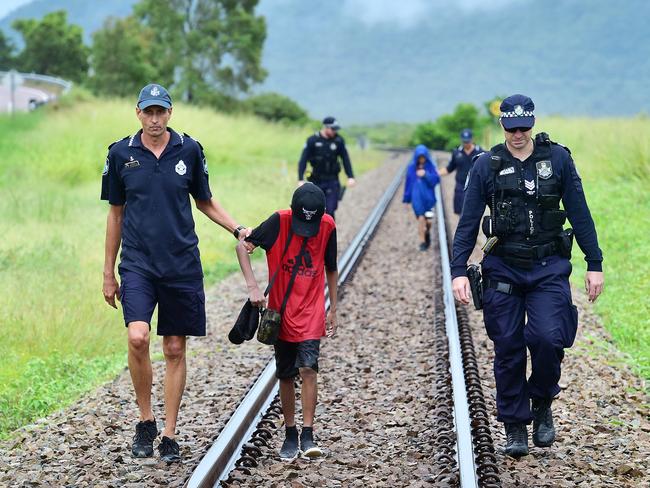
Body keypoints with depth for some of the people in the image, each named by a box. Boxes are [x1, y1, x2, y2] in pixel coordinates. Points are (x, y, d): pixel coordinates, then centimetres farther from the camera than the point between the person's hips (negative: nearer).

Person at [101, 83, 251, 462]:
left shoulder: (189, 150, 2)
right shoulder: (121, 154, 2)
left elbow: (205, 202, 15)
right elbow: (116, 213, 10)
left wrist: (239, 230, -1)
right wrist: (108, 272, 11)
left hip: (182, 264, 1)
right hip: (137, 263, -1)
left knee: (175, 349, 4)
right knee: (138, 338, -20)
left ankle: (169, 435, 14)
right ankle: (146, 421, 1)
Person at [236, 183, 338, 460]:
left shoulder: (328, 226, -6)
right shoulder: (279, 222, -13)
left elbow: (331, 270, 7)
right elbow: (243, 245, -9)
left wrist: (333, 309, 10)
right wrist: (252, 286, -18)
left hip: (311, 312, 0)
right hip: (281, 312, 0)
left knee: (308, 368, -14)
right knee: (285, 375, 8)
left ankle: (307, 435, -11)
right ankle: (290, 434, 20)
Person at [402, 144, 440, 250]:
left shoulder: (430, 166, 1)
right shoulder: (411, 168, 3)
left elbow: (436, 179, -6)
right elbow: (408, 183, 6)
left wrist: (426, 175, -21)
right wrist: (407, 199, 7)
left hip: (428, 197, 0)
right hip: (417, 197, 0)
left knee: (428, 221, 1)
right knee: (421, 219, -7)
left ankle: (427, 233, 34)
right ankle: (422, 242, 2)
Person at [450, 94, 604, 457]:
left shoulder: (558, 158, 0)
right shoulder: (487, 165, 0)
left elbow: (580, 213, 3)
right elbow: (469, 222, 1)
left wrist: (595, 264, 0)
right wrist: (459, 271, -8)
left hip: (549, 268, -1)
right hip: (504, 269, 1)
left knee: (548, 338, -16)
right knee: (508, 349, 2)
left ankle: (542, 404, 10)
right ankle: (515, 427, 14)